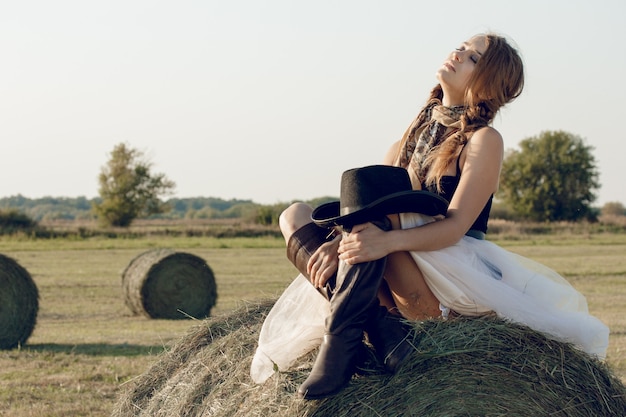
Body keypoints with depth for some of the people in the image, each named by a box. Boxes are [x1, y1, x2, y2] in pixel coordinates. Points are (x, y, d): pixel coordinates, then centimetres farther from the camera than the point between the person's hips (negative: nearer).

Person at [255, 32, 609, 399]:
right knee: (295, 214, -1)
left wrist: (388, 240, -34)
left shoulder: (484, 140, -4)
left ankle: (344, 336, -31)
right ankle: (377, 325, -23)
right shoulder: (414, 133, 16)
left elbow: (455, 226, -17)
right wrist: (338, 244, -14)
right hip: (396, 282, 8)